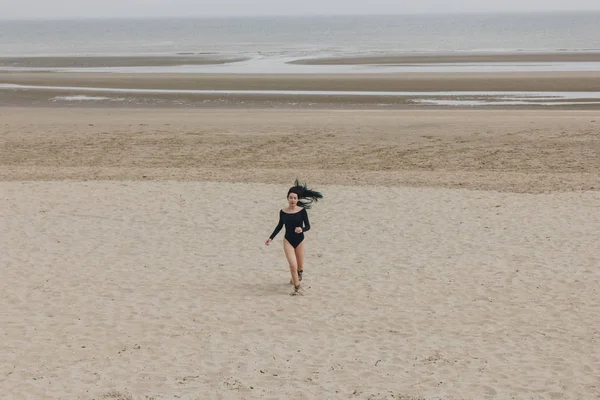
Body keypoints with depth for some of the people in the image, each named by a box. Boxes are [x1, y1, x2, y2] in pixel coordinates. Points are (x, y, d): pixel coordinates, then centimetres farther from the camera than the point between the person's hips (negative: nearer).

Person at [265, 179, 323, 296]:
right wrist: (271, 238, 10)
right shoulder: (283, 212, -5)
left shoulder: (302, 211, -10)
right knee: (293, 265, -17)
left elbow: (308, 226, -9)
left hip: (299, 241, 0)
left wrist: (302, 229, -31)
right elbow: (279, 226, 10)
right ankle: (297, 287, -2)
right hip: (288, 241, 0)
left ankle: (296, 279, 46)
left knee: (300, 268, 13)